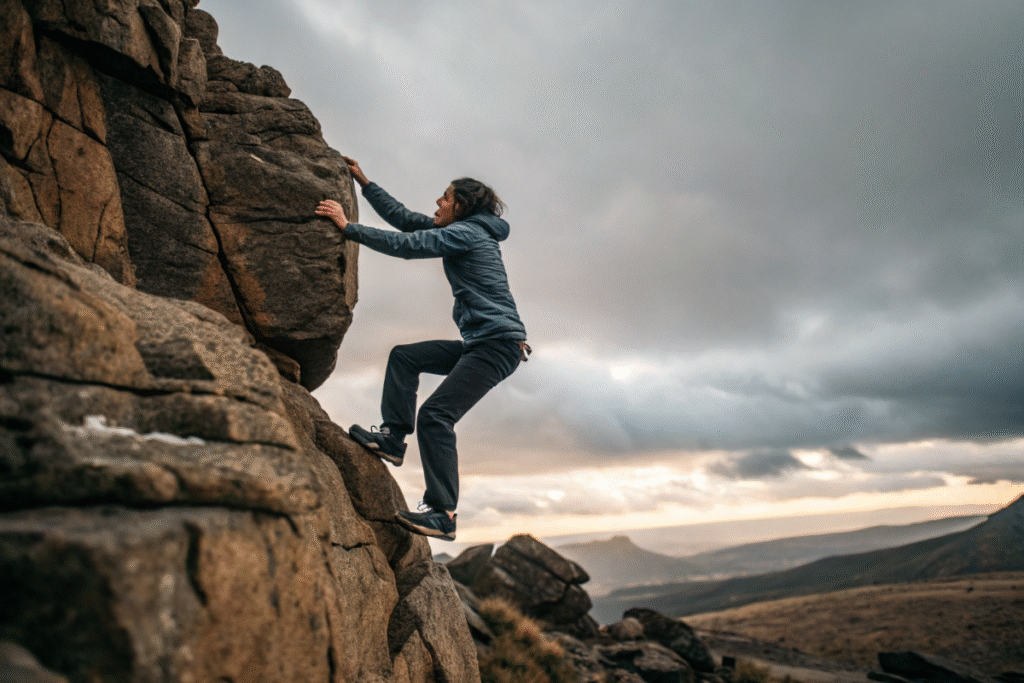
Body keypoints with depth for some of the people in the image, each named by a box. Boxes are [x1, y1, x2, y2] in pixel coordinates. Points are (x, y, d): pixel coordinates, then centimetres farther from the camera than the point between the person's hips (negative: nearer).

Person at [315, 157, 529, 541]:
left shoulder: (467, 231, -7)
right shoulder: (464, 232, 22)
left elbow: (406, 245, -14)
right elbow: (404, 219, 25)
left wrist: (347, 226, -8)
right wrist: (364, 182, 26)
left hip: (500, 342, -10)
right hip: (479, 344, 10)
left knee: (435, 414, -17)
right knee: (404, 357, 11)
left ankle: (442, 514, -14)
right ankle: (393, 437, 6)